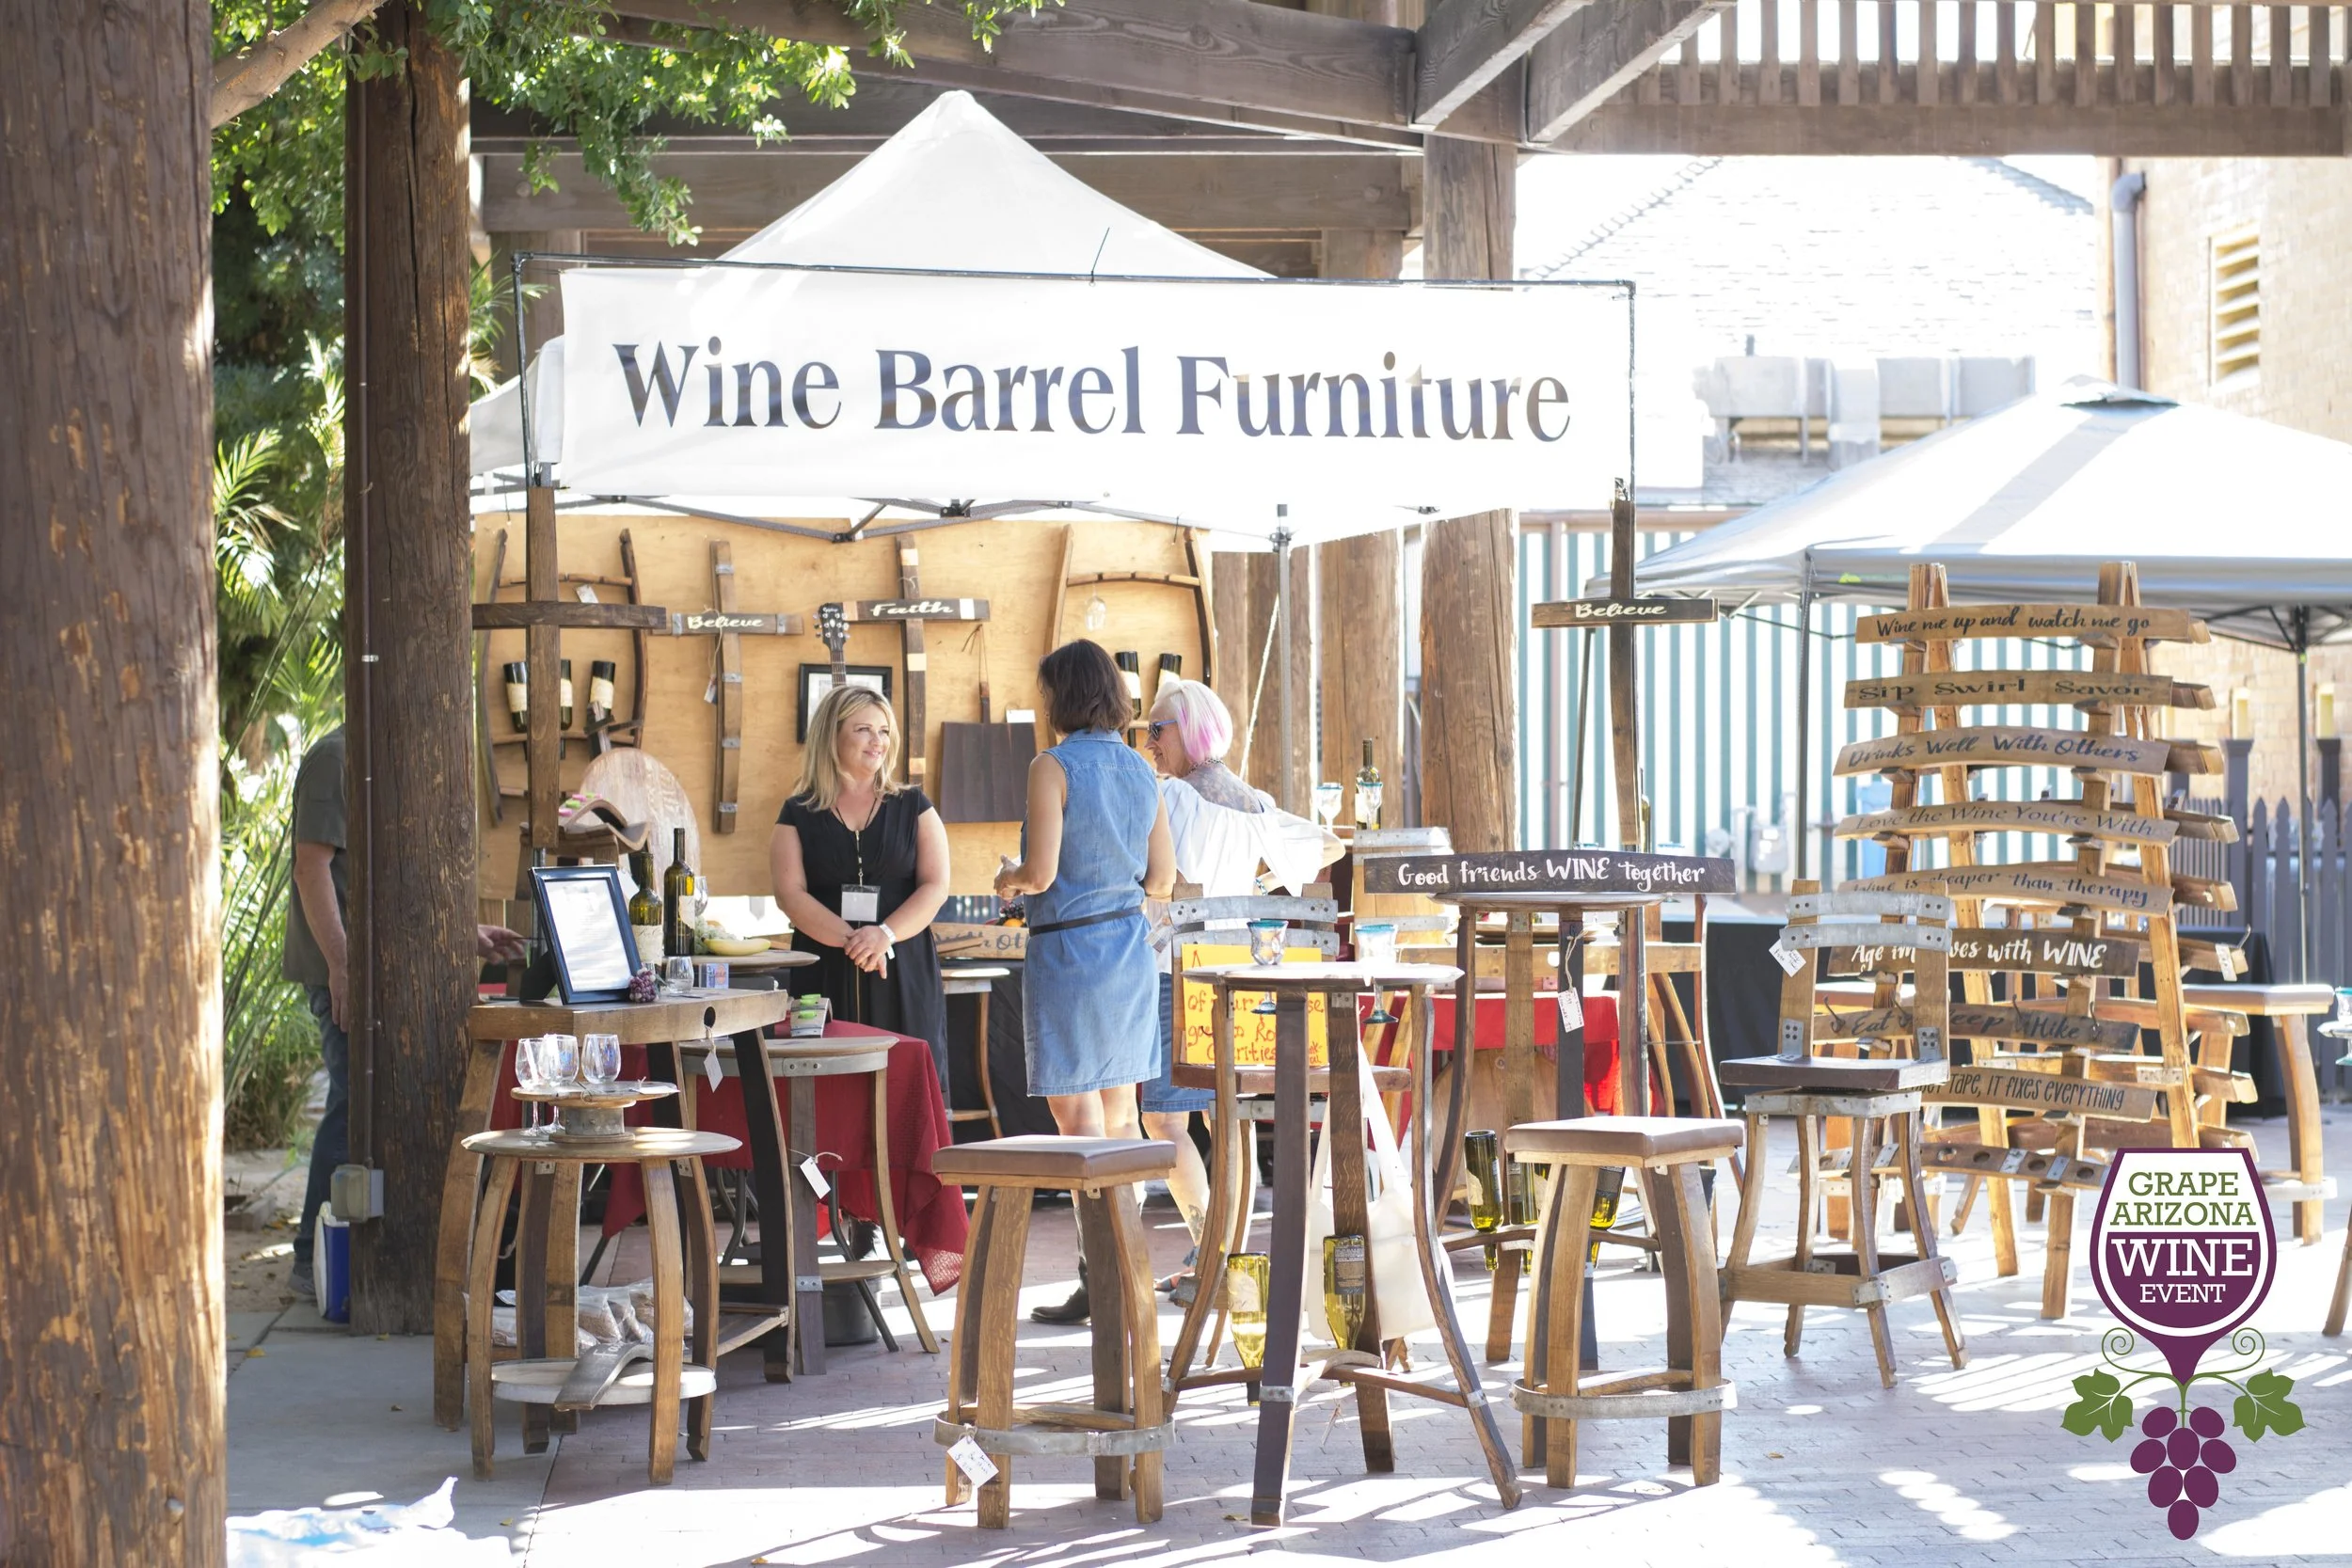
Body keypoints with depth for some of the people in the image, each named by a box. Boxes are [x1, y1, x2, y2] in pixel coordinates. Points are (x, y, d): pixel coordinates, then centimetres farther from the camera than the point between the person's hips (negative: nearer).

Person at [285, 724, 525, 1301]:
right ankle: (315, 1261, -5)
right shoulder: (336, 758, -12)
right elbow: (312, 866, -17)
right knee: (355, 1103, -11)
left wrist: (465, 933, 20)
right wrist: (341, 964, -22)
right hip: (347, 969, -10)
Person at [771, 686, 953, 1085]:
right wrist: (851, 940, -15)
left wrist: (886, 934, -15)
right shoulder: (799, 814, 9)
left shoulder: (913, 807, 12)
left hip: (903, 976, 1)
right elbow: (790, 893, -1)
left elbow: (935, 886, 3)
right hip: (824, 975, -1)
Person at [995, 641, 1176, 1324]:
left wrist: (1007, 879, 4)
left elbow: (1040, 873, -17)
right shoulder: (1141, 771, 7)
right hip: (1129, 942, 7)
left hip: (1068, 951, -7)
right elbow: (1161, 878, 10)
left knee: (1079, 1117, -4)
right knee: (1119, 1111, 13)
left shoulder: (1054, 767, -12)